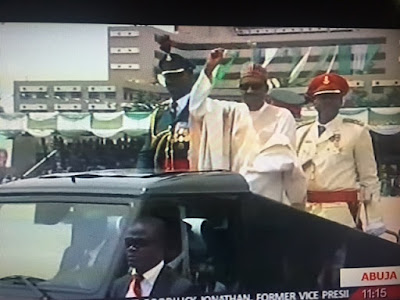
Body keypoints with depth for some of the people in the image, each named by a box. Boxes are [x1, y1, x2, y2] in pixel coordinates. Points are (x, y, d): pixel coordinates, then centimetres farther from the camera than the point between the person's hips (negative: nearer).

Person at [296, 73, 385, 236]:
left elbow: (369, 179, 0)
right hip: (304, 212, 4)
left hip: (341, 214, -4)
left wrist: (374, 222, -3)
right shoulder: (301, 133, 11)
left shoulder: (357, 132, 1)